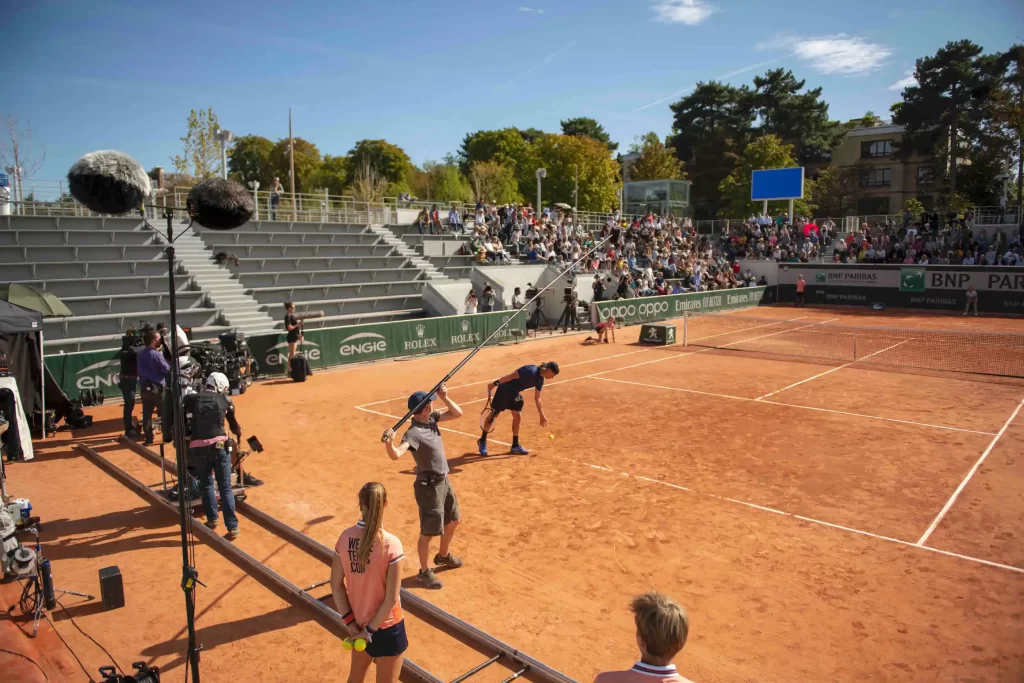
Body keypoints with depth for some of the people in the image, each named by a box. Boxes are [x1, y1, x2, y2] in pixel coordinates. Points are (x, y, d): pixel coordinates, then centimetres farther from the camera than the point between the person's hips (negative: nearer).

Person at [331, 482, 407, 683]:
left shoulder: (345, 538, -11)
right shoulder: (391, 544, -24)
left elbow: (336, 584, -4)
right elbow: (391, 598, -22)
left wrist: (349, 621, 0)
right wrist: (371, 629, -9)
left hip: (359, 622, 5)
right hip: (386, 626, -5)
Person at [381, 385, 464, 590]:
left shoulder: (432, 419, -2)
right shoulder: (414, 432, -27)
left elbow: (457, 414, 4)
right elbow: (396, 454, -41)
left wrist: (444, 397, -10)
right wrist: (389, 443, -62)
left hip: (444, 480, 9)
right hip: (429, 486, -9)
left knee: (452, 520, 26)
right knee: (428, 532, 4)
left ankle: (443, 555, 49)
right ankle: (424, 572, 24)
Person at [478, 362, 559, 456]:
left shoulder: (540, 380, 2)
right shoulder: (530, 371, -25)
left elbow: (537, 398, 12)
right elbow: (511, 376, -26)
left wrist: (542, 415, 14)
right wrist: (495, 383, -28)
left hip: (515, 393, 8)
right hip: (505, 390, -8)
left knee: (517, 417, 6)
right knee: (493, 415, 2)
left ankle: (515, 445, 16)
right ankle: (482, 441, 16)